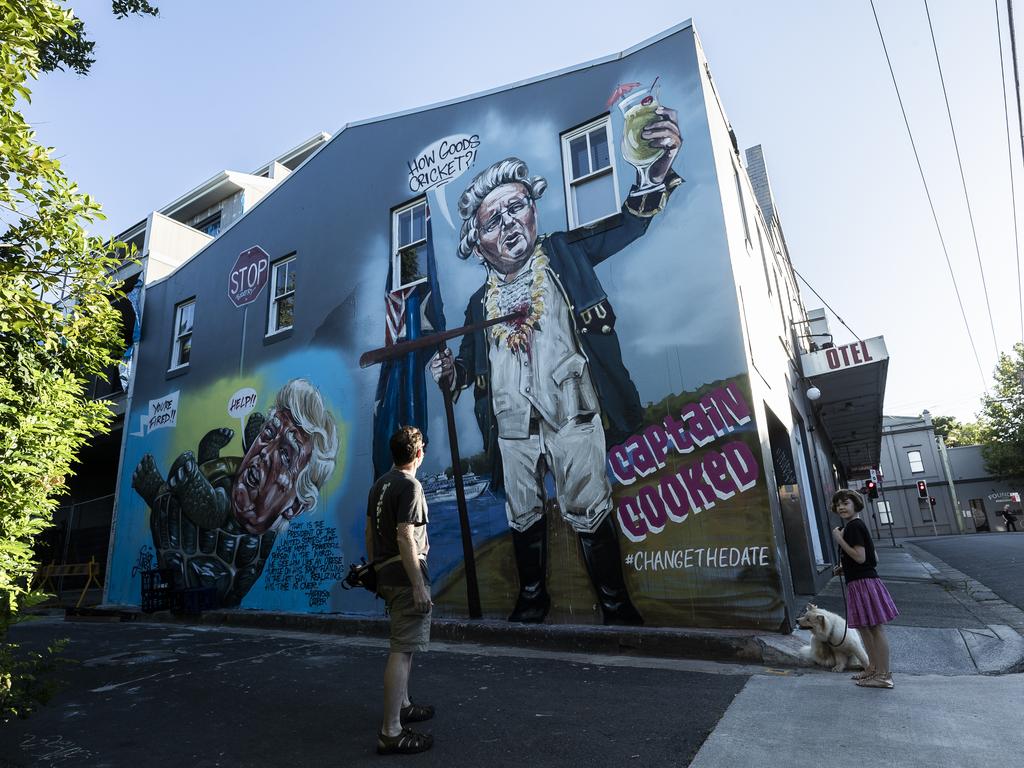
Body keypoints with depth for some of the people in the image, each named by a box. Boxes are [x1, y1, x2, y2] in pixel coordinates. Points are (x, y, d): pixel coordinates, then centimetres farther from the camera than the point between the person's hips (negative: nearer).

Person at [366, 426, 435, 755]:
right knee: (402, 650, -4)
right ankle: (390, 733, 1)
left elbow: (369, 532, 14)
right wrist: (419, 586, -20)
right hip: (405, 578, -9)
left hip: (386, 575, 9)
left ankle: (402, 705, 36)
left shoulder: (380, 484, 10)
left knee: (403, 645, 22)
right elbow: (405, 538, -22)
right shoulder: (410, 486, -16)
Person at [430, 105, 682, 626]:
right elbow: (470, 362, 17)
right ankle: (531, 598, 33)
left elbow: (628, 224, -5)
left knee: (587, 511, -4)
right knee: (523, 516, 14)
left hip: (572, 413, -4)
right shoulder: (480, 302, 11)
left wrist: (657, 171, -23)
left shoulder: (565, 253, 4)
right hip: (513, 426, 4)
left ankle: (615, 604, 14)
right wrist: (449, 373, -6)